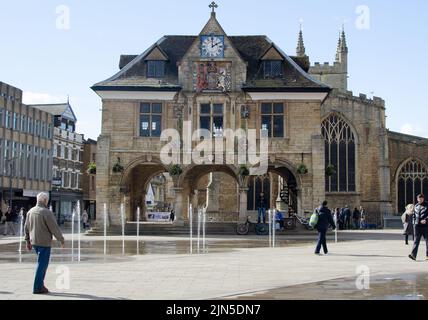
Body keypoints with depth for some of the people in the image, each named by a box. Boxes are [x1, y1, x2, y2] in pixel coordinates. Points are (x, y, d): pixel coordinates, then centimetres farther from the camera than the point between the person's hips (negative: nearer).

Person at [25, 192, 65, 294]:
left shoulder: (30, 211, 8)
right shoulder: (46, 212, -15)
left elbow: (26, 228, 14)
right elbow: (54, 228, -15)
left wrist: (28, 241, 22)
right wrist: (61, 239, -3)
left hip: (34, 242, 7)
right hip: (44, 243, -7)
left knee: (42, 263, 19)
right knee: (42, 264, 0)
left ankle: (40, 284, 19)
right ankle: (37, 288, 3)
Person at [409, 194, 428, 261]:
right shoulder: (416, 206, 13)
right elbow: (414, 215, 21)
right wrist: (414, 222, 10)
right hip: (417, 226, 3)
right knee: (416, 241, -5)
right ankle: (413, 255, -13)